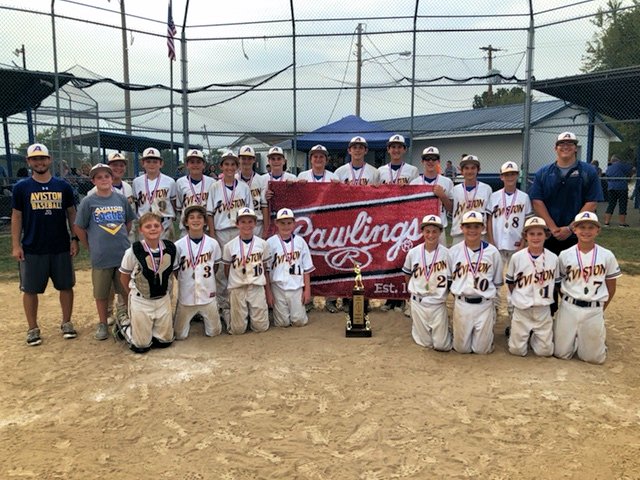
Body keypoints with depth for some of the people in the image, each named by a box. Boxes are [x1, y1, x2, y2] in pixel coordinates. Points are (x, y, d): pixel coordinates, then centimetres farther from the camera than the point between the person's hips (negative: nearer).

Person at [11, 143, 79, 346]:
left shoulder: (63, 186, 3)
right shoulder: (21, 188, 0)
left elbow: (72, 214, 7)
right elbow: (16, 217, 2)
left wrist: (75, 239, 1)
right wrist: (16, 245, -4)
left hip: (61, 248, 1)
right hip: (32, 249, -1)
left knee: (66, 286, 7)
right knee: (30, 289, 6)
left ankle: (66, 323, 23)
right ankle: (33, 329, 19)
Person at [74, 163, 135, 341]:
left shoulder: (121, 199, 3)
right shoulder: (88, 202, -4)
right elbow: (79, 228, 1)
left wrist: (121, 240, 10)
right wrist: (91, 247, 2)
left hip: (124, 253, 2)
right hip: (101, 257, -2)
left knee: (127, 289, 11)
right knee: (101, 293, 9)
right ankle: (103, 324, 24)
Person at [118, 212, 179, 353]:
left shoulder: (170, 248, -9)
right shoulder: (133, 251, -18)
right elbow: (124, 277, -3)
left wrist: (166, 291, 7)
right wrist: (134, 295, 6)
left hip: (163, 299, 4)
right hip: (141, 301, -3)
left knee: (165, 341, 10)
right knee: (142, 346, 4)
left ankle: (148, 328, 37)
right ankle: (123, 327, 31)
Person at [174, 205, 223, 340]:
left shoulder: (212, 243, -5)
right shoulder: (179, 245, -9)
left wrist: (206, 280, 5)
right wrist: (187, 282, 0)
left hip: (208, 295, 1)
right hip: (186, 296, -1)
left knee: (214, 332, 9)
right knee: (180, 335, 6)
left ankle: (203, 316, 37)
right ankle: (189, 318, 35)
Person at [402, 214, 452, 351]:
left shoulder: (446, 254, -10)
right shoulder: (413, 253, -4)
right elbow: (407, 274, 12)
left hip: (438, 303, -1)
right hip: (418, 303, 1)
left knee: (442, 346, 2)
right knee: (426, 343, 9)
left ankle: (444, 330, 33)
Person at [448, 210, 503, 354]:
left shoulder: (492, 252, -2)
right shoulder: (453, 251, -2)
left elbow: (497, 282, 7)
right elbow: (449, 279, 9)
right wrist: (459, 291, 3)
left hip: (485, 305, 0)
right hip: (462, 304, 0)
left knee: (482, 349, 4)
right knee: (462, 348, 6)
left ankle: (487, 332, 35)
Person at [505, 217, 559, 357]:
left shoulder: (553, 258, -4)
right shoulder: (517, 257, -9)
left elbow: (556, 283, 9)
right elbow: (510, 283, 4)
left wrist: (546, 298, 6)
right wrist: (519, 298, 2)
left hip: (543, 310, 1)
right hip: (521, 309, -1)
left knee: (545, 351, 3)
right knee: (517, 350, 3)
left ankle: (534, 337, 32)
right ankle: (514, 332, 32)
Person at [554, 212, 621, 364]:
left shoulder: (607, 256, -2)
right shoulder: (565, 255, -3)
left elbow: (611, 288, 6)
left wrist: (601, 310, 5)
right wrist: (568, 302, 1)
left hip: (594, 310, 0)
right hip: (569, 307, 0)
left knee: (594, 357, 4)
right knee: (561, 353, 3)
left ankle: (600, 334, 34)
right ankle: (575, 337, 33)